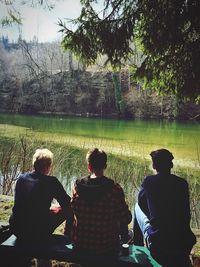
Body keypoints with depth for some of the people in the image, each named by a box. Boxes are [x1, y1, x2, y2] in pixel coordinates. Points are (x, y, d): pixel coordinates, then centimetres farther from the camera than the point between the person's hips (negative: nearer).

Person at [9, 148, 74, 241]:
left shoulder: (21, 178, 1)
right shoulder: (51, 181, -14)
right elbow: (67, 204, -7)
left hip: (16, 230, 6)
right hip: (39, 234, -5)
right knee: (69, 209, 11)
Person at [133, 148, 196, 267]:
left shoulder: (149, 181, -8)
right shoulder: (182, 183, 0)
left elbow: (141, 202, 10)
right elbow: (186, 213, 11)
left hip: (157, 240, -3)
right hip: (183, 241, 3)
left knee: (138, 207, 21)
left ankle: (137, 247, 35)